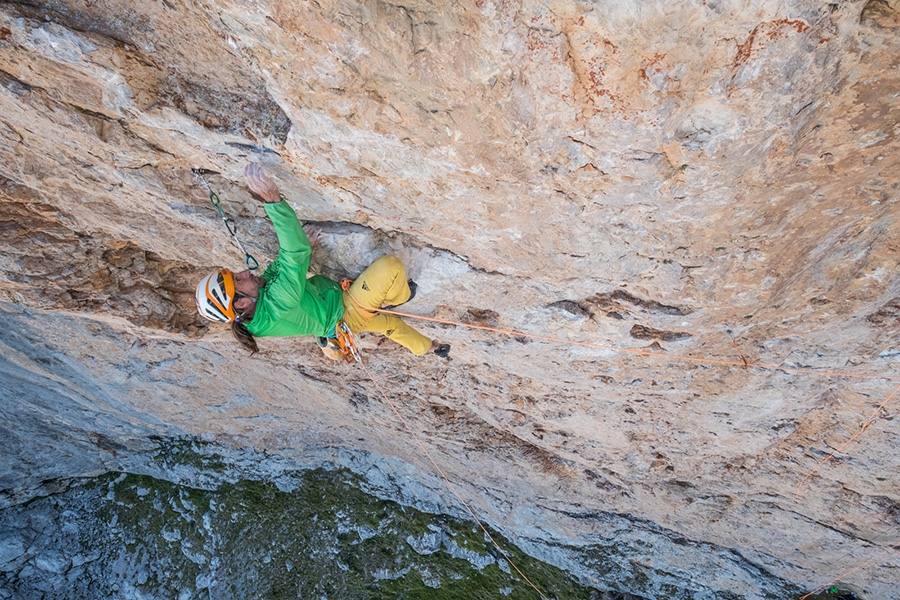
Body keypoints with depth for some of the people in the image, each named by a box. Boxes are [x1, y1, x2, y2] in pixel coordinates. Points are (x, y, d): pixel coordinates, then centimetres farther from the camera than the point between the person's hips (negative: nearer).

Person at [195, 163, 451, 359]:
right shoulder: (276, 307, -43)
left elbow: (276, 270, 3)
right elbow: (295, 256, -53)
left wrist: (303, 246, -12)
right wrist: (273, 199, -58)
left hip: (327, 300, 9)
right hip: (346, 314, -9)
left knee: (389, 322, 28)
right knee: (390, 265, -17)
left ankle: (426, 347, 55)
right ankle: (396, 298, 19)